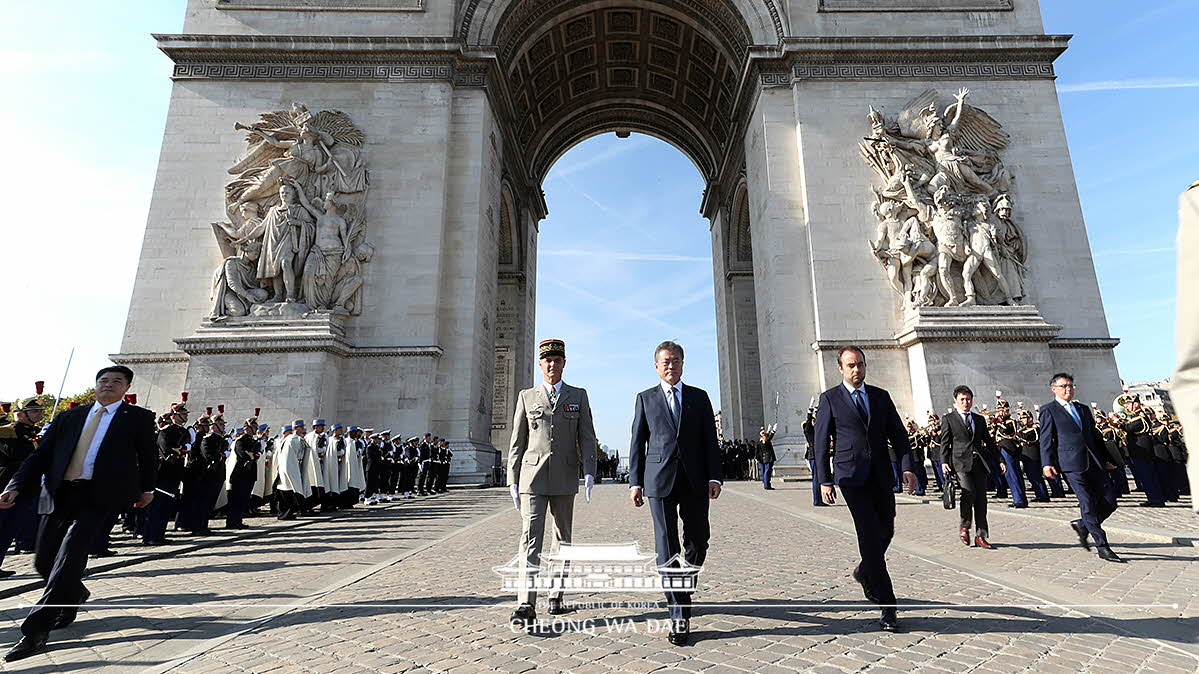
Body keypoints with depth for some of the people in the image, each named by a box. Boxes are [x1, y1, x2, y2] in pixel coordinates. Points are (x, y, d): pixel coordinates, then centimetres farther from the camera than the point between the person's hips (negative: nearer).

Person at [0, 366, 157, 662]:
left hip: (99, 496, -5)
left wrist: (146, 489, 12)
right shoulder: (69, 417, 14)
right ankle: (74, 594, 40)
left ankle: (36, 630, -10)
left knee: (69, 556, -16)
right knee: (43, 560, 13)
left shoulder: (139, 417, 2)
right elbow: (41, 455, 10)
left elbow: (148, 455, 8)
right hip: (60, 493, 5)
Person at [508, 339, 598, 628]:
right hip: (533, 477, -1)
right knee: (530, 538, -8)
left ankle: (557, 595, 26)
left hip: (565, 479, 1)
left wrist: (589, 473, -10)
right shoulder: (527, 396, 8)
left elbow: (587, 437, 2)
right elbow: (517, 442, 8)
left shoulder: (578, 396, 7)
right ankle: (526, 606, -7)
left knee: (564, 539, 11)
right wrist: (513, 481, 5)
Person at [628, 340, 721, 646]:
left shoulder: (699, 397, 11)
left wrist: (714, 476, -3)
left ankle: (684, 586, 37)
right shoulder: (645, 398, 8)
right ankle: (679, 615, 5)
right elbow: (637, 442, 7)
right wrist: (635, 482, 1)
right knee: (666, 547, -3)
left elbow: (710, 440, 8)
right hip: (660, 479, -1)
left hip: (695, 480, 2)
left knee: (698, 539, 8)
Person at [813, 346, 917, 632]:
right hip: (852, 477, -4)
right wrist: (824, 480, -6)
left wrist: (907, 467, -5)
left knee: (886, 531, 11)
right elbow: (821, 442, -1)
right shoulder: (830, 399, -1)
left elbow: (898, 434, 10)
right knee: (870, 535, -9)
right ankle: (887, 605, 0)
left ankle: (864, 572, 39)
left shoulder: (881, 396, 11)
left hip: (881, 476, 5)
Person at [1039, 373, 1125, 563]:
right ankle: (1102, 547, 2)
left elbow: (1095, 435, 25)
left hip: (1094, 462, 6)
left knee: (1110, 501, 2)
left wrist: (1106, 458, 19)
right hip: (1072, 464, -6)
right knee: (1088, 503, -5)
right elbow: (1045, 439, -4)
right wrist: (1047, 463, -12)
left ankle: (1082, 525, 24)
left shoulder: (1083, 409, 21)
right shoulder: (1048, 410, 1)